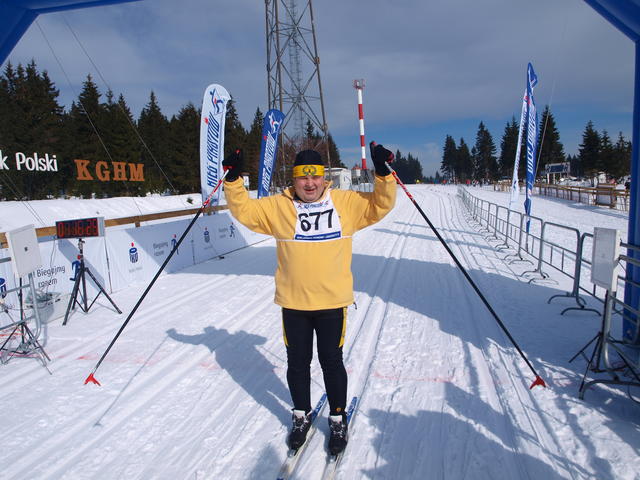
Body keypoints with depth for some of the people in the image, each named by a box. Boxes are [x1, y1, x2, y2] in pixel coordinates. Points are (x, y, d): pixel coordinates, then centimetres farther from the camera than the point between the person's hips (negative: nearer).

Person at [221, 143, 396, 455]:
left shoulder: (346, 203, -1)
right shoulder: (278, 207, 0)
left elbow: (381, 205, 0)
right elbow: (244, 210, 4)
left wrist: (383, 174, -14)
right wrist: (233, 180, -8)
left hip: (332, 301, -1)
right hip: (293, 303, 1)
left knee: (332, 362, 12)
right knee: (297, 363, 16)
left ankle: (338, 418, 34)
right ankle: (301, 415, 38)